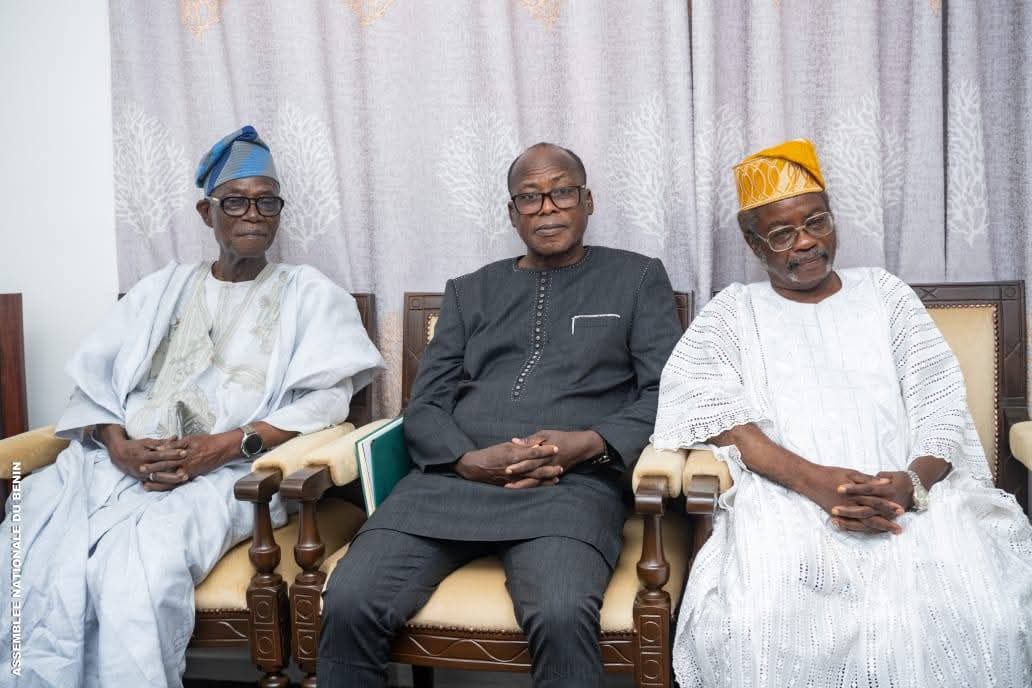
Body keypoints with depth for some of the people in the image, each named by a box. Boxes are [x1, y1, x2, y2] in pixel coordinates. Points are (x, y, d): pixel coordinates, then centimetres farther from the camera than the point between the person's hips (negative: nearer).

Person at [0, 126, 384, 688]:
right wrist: (117, 444, -7)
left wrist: (226, 444, -13)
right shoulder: (163, 288, 23)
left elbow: (325, 398, 0)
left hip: (224, 474, -3)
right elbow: (94, 381, 15)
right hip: (117, 462, 3)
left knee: (137, 574, -33)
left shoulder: (309, 294, 13)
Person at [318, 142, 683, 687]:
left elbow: (666, 392, 6)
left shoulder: (637, 278, 17)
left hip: (571, 483, -2)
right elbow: (424, 407, 14)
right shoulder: (469, 292, 23)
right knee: (349, 603, -22)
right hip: (453, 477, 3)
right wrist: (469, 460, -8)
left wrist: (588, 443, -12)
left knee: (562, 615, -34)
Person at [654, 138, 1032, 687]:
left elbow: (940, 404, 10)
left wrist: (914, 482, -14)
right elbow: (700, 400, -4)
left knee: (978, 616, -28)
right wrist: (809, 478, -18)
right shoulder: (733, 311, 16)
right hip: (785, 499, -1)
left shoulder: (885, 293, 21)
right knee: (762, 624, -33)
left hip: (910, 496, 2)